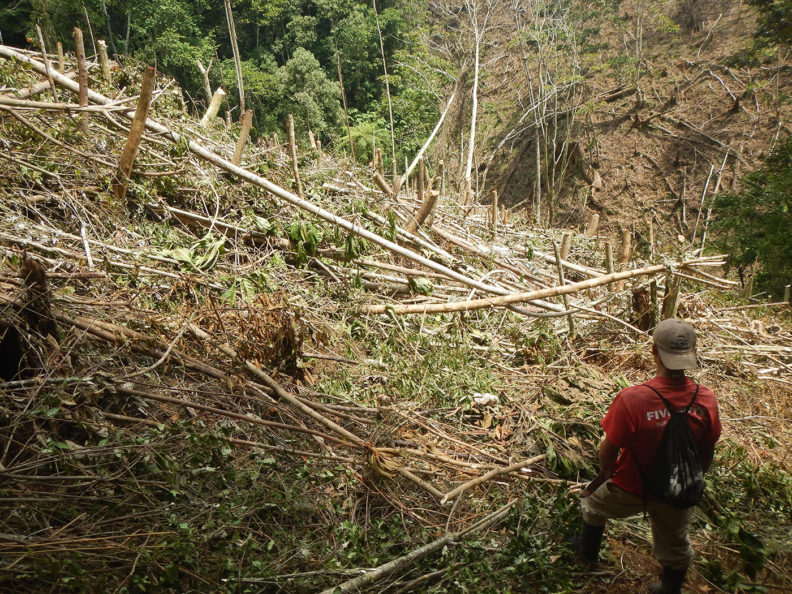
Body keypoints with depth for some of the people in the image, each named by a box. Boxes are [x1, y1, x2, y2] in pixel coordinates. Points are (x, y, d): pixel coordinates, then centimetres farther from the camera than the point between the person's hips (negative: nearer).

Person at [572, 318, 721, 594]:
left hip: (631, 490, -2)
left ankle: (587, 551, 55)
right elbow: (706, 456, -5)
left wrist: (606, 468, 1)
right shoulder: (706, 400, -22)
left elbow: (608, 450, -23)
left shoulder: (631, 400, -36)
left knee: (594, 505, 30)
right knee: (674, 548, 28)